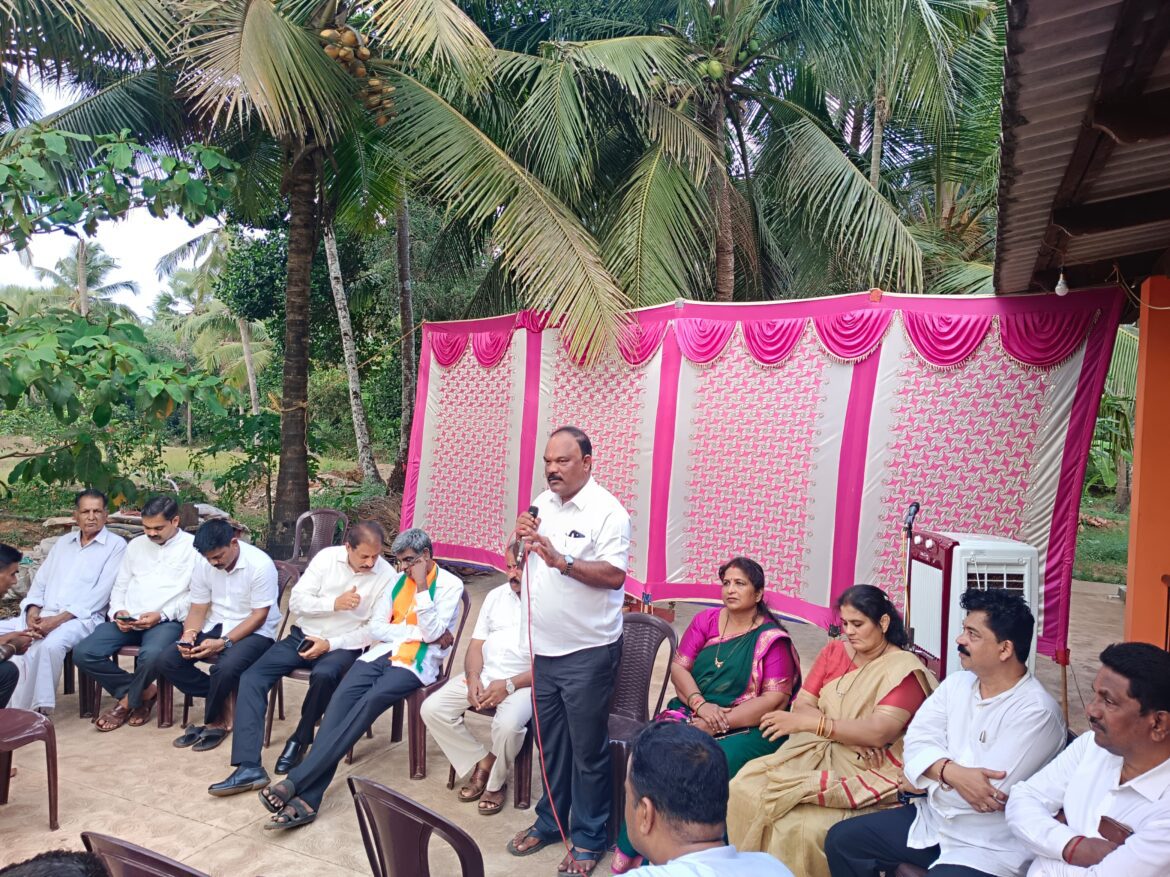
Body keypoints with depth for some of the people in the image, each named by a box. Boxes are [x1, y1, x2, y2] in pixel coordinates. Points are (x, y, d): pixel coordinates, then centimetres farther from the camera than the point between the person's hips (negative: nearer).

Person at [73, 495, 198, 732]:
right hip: (128, 620, 6)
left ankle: (128, 699, -1)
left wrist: (162, 615, -16)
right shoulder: (136, 545, 17)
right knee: (83, 653, -17)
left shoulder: (194, 546, -1)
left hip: (167, 621, -6)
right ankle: (143, 691, -1)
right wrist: (118, 611, -2)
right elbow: (120, 586, 19)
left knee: (151, 656, -36)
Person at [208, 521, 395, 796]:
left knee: (324, 675, -36)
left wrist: (330, 644, -18)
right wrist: (334, 603, -22)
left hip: (343, 646, -3)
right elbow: (296, 602, -6)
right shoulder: (327, 557, -5)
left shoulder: (387, 576, -12)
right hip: (304, 637, 4)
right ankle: (249, 767, -18)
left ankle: (300, 740, -8)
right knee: (251, 677, -14)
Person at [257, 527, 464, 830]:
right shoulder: (397, 581, 16)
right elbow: (376, 629, 7)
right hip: (384, 652, 5)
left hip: (416, 662, -5)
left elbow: (431, 633, -11)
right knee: (342, 697, -24)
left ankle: (295, 781, -32)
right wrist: (420, 632, -6)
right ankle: (306, 798, -31)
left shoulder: (450, 585, 0)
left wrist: (421, 586, -15)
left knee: (371, 700, -31)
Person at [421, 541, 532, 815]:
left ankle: (495, 782, -1)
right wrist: (473, 677, -9)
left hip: (523, 683, -6)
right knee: (432, 709, -11)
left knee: (508, 724, -34)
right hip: (483, 675, 6)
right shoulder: (496, 595, 12)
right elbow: (476, 645, 11)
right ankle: (481, 763, 5)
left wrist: (509, 685, -20)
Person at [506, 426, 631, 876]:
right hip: (544, 649, 6)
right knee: (549, 742, 20)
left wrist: (562, 560, -29)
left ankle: (588, 838, 23)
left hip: (587, 652, -6)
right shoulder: (541, 504, 7)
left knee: (588, 750, 7)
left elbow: (614, 575, -21)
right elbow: (519, 563, 16)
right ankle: (550, 821, 37)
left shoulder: (607, 511, -14)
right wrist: (521, 540, -5)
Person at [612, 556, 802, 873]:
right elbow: (678, 667, 5)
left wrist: (717, 722, -18)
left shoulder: (772, 639, -3)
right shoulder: (706, 620, 10)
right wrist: (700, 704, -15)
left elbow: (774, 699, -12)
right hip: (691, 713, 4)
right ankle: (629, 850, -14)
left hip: (744, 728, -3)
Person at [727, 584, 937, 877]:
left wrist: (809, 722, -26)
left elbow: (879, 732, -21)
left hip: (866, 771, -5)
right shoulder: (833, 652, 9)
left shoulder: (904, 669, -9)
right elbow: (801, 705, 3)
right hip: (817, 752, 6)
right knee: (744, 789, -18)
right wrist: (848, 733, -14)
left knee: (805, 828, -31)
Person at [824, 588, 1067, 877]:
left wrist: (923, 779, -10)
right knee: (841, 839, 2)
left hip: (988, 848, -8)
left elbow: (991, 793, -25)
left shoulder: (1036, 713, -19)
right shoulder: (957, 683, 5)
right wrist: (952, 773, -25)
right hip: (931, 819, 8)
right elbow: (918, 738, -3)